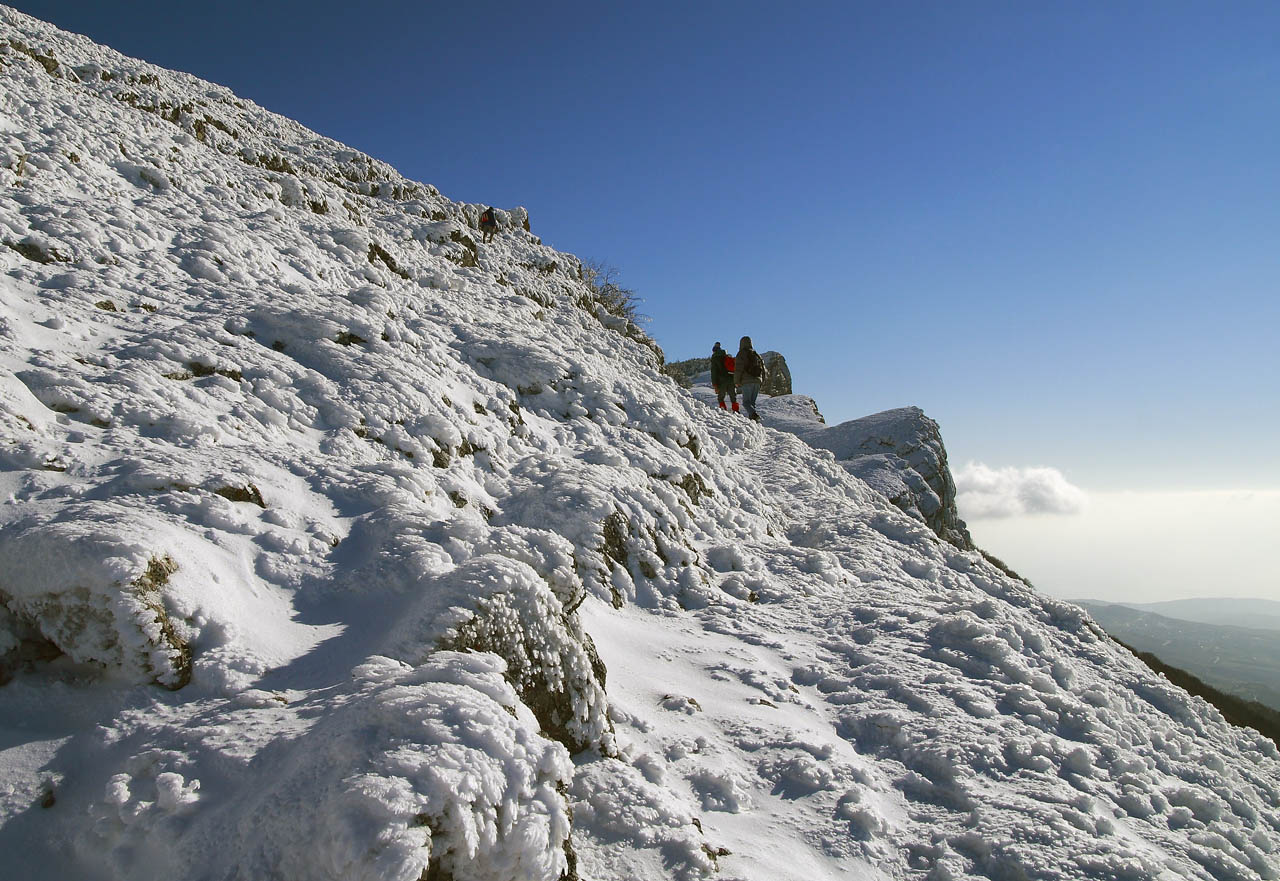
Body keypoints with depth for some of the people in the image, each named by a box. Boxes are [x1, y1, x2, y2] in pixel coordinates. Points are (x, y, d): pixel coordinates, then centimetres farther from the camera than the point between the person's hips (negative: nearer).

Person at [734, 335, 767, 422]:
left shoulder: (741, 354, -2)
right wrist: (761, 381, 24)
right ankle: (751, 418, 4)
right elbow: (763, 369, 19)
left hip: (747, 382, -6)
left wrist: (736, 381, -3)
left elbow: (738, 369, -9)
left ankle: (754, 415, -26)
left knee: (746, 402, -5)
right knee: (752, 402, 12)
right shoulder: (757, 354, 19)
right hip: (757, 381, 6)